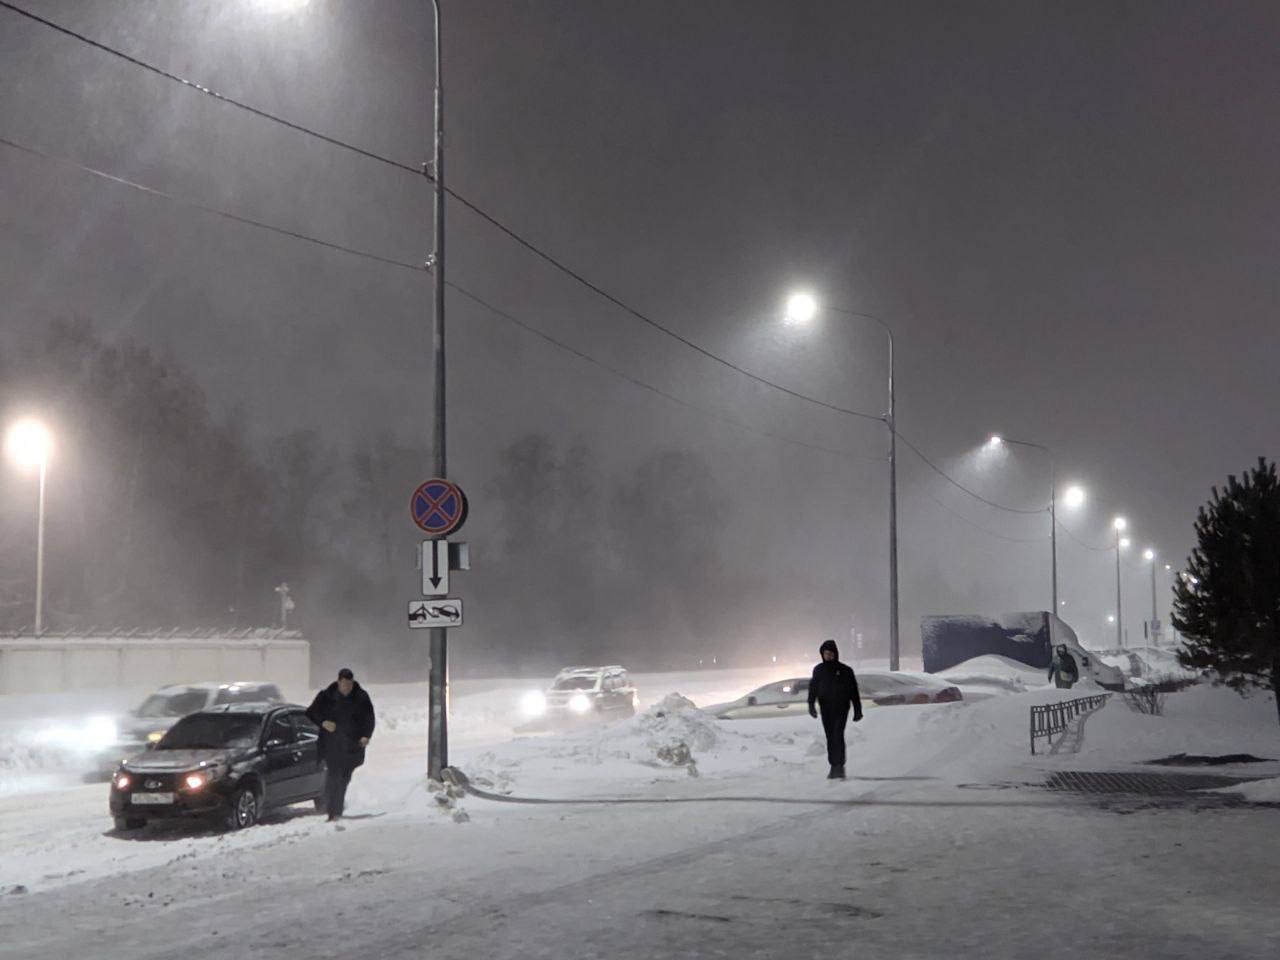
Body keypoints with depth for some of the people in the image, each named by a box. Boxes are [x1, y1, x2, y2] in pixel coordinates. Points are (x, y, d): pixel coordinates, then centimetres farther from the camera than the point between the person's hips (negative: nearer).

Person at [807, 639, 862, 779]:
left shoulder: (845, 670, 2)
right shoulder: (818, 670, 9)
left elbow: (854, 691, 6)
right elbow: (813, 688, 5)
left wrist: (857, 710, 4)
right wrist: (811, 705, -10)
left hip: (841, 708, -3)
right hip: (826, 710, 3)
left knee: (838, 735, -16)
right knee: (830, 737, 6)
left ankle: (839, 766, -19)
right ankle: (833, 766, 12)